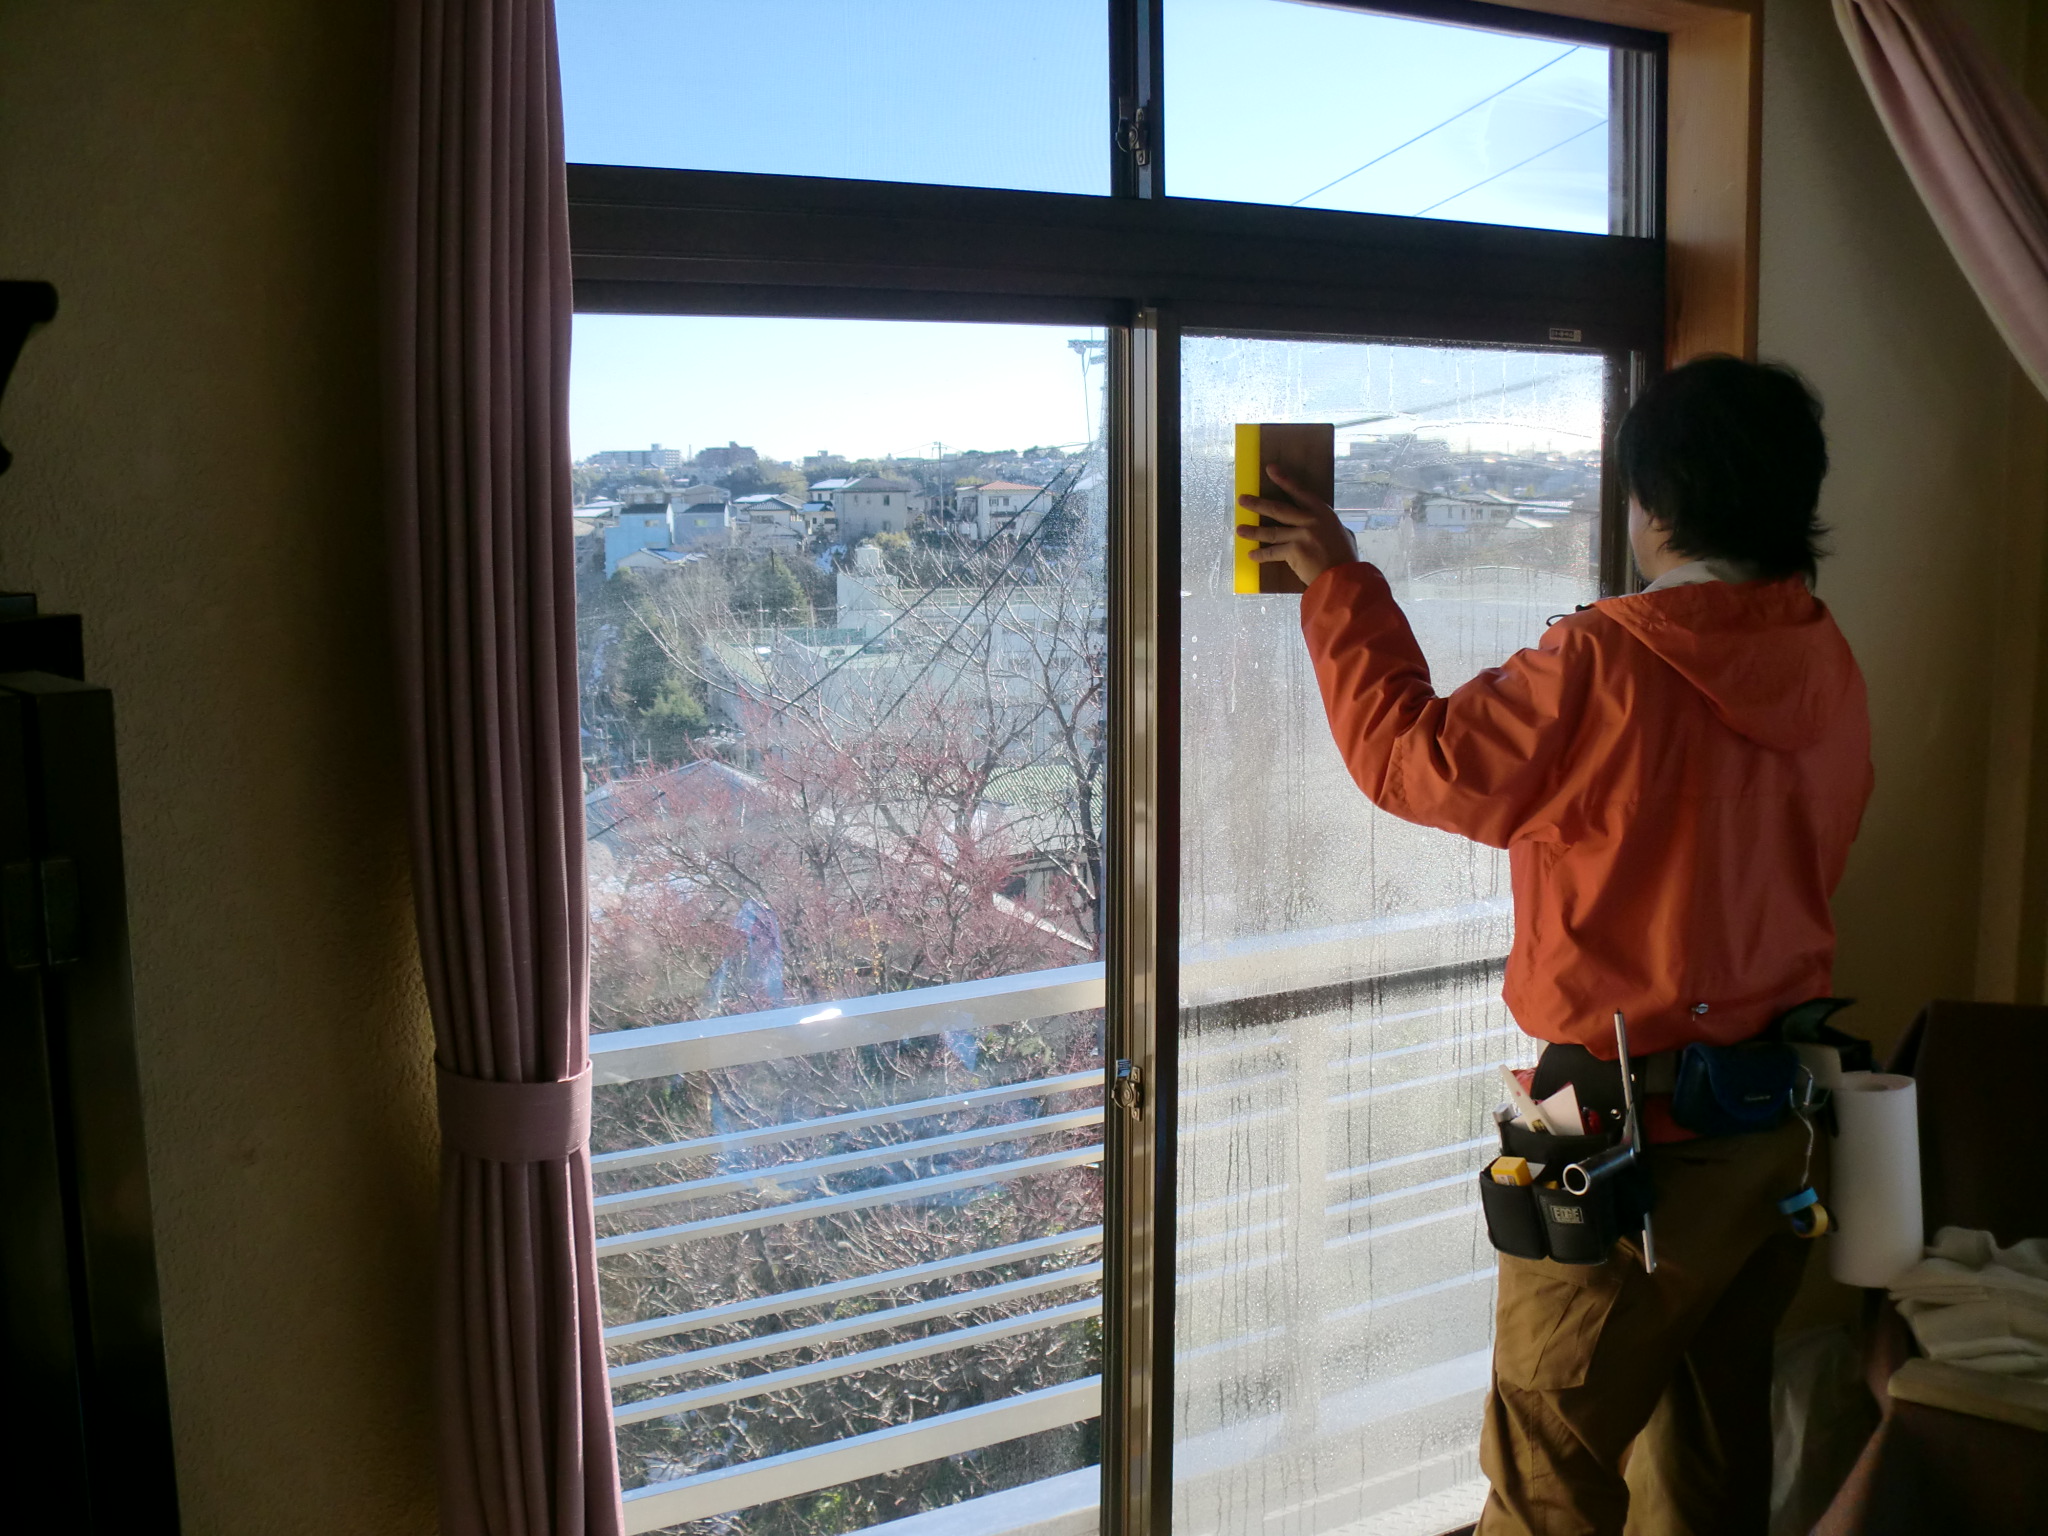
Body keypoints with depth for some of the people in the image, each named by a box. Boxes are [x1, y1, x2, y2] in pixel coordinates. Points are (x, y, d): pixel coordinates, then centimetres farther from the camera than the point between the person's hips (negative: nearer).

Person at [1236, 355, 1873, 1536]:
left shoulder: (1604, 669, -22)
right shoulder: (1828, 664, 0)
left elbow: (1407, 753, -12)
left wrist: (1338, 581, -2)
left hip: (1636, 1130, -7)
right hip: (1780, 1123, 8)